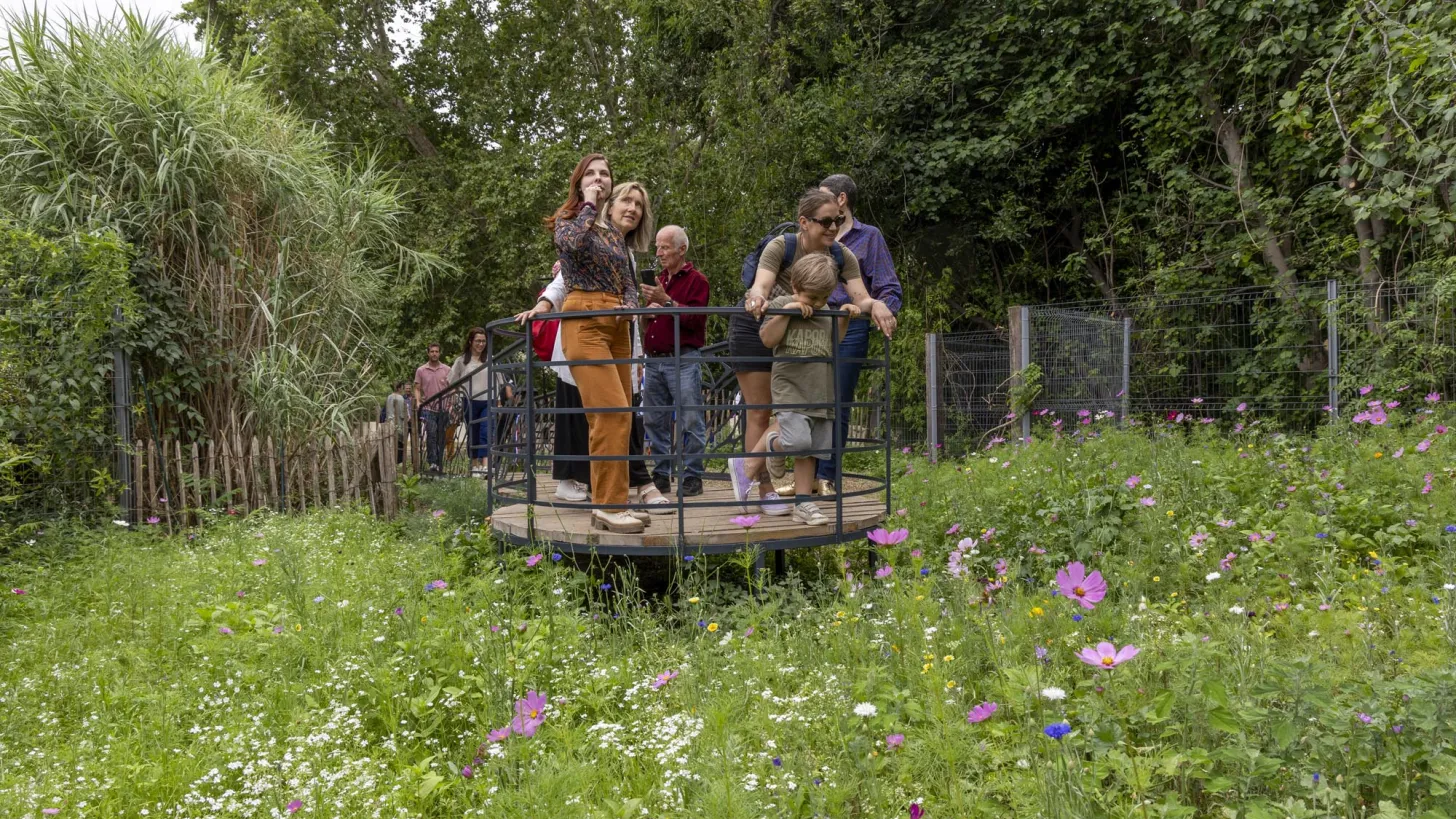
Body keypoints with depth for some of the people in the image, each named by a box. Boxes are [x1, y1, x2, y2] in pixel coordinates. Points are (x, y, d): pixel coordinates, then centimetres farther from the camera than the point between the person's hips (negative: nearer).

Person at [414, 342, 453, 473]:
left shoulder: (447, 370, 7)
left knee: (441, 437, 5)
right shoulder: (421, 370, 7)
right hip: (428, 409, -1)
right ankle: (432, 462, -21)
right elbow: (417, 388, 10)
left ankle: (439, 465, 13)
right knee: (431, 432, -21)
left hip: (443, 409, 2)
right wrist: (418, 401, -7)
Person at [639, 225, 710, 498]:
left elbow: (695, 319, -14)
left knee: (689, 420, -6)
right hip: (654, 360, 7)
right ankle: (661, 475, 17)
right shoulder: (657, 280, 20)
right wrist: (648, 310, 4)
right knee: (655, 421, 8)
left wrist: (666, 301, -20)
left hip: (683, 360, -7)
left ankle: (692, 476, 0)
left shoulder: (696, 280, -1)